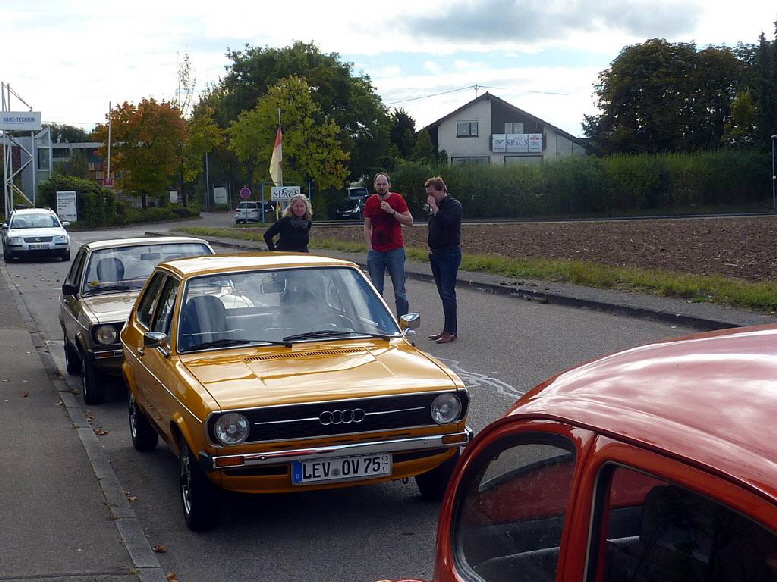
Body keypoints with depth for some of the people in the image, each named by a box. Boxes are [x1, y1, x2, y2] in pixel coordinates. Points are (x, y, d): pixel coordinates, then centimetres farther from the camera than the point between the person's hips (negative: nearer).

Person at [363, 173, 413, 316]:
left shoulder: (397, 199, 1)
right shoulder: (370, 202, 10)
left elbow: (409, 221, -2)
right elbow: (367, 227, 12)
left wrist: (392, 211, -13)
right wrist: (370, 248, 2)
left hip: (395, 250, -3)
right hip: (376, 251, 3)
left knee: (400, 291, -4)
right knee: (376, 290, 2)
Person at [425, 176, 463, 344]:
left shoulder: (454, 205, -10)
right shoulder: (436, 206, 17)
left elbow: (444, 222, -27)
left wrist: (434, 208, -18)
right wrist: (430, 245, 14)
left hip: (449, 254, -9)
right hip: (436, 254, 9)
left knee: (448, 293, -10)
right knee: (443, 293, 10)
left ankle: (451, 332, -9)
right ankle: (448, 330, 15)